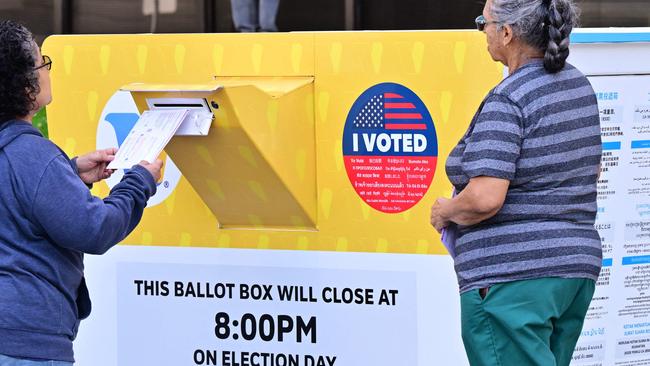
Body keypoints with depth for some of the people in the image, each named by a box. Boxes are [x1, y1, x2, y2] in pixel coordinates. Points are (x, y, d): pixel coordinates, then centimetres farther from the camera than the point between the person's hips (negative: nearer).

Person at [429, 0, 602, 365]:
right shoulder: (579, 85, 10)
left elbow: (485, 198, -24)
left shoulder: (505, 101, -17)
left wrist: (445, 212, -5)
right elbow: (592, 171, 23)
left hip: (511, 275, -9)